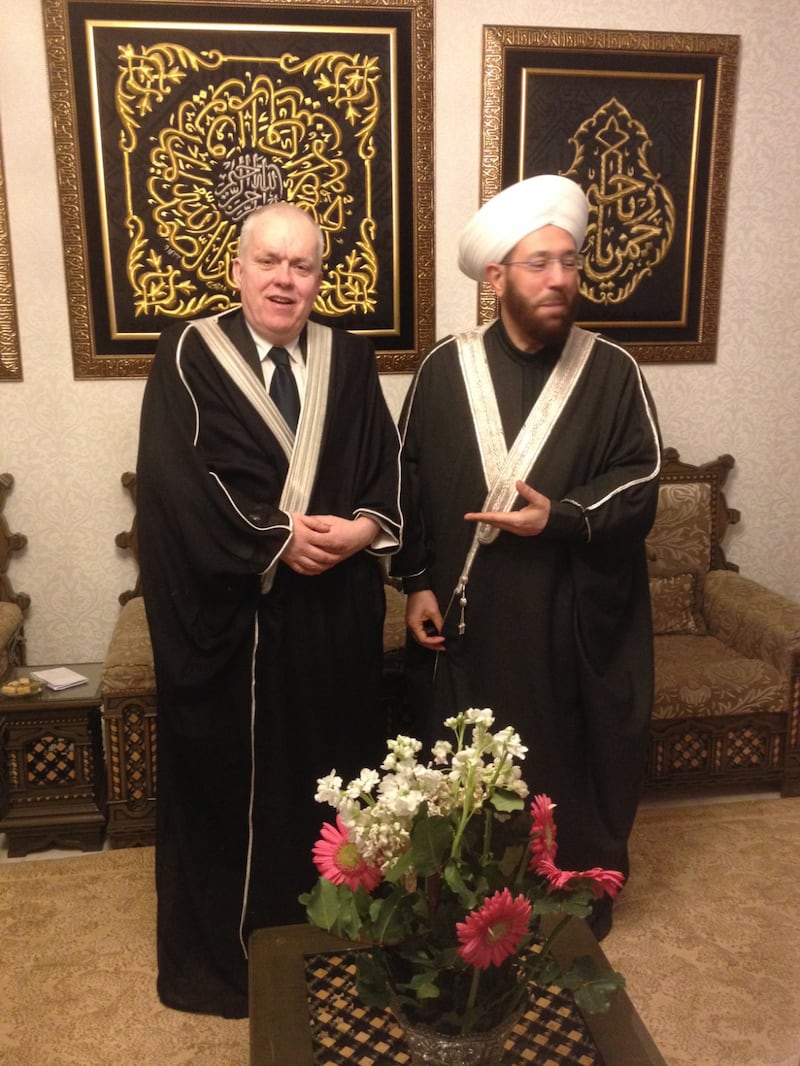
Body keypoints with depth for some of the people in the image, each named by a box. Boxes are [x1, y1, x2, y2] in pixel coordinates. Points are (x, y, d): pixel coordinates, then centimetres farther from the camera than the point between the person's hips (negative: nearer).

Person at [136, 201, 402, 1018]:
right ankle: (229, 947, 30)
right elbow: (176, 481, -13)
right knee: (232, 779, 9)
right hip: (231, 613, -3)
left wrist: (366, 526, -14)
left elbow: (388, 463, 5)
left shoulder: (350, 359, 8)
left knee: (331, 771, 15)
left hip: (335, 613, 4)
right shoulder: (187, 356, -4)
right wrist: (278, 539, -17)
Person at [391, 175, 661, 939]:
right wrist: (417, 584, -2)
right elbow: (408, 481, 1)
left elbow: (640, 482, -3)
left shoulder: (612, 372, -3)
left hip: (574, 616, 0)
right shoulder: (444, 369, -3)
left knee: (570, 765, 12)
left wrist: (562, 518, -19)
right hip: (468, 614, 1)